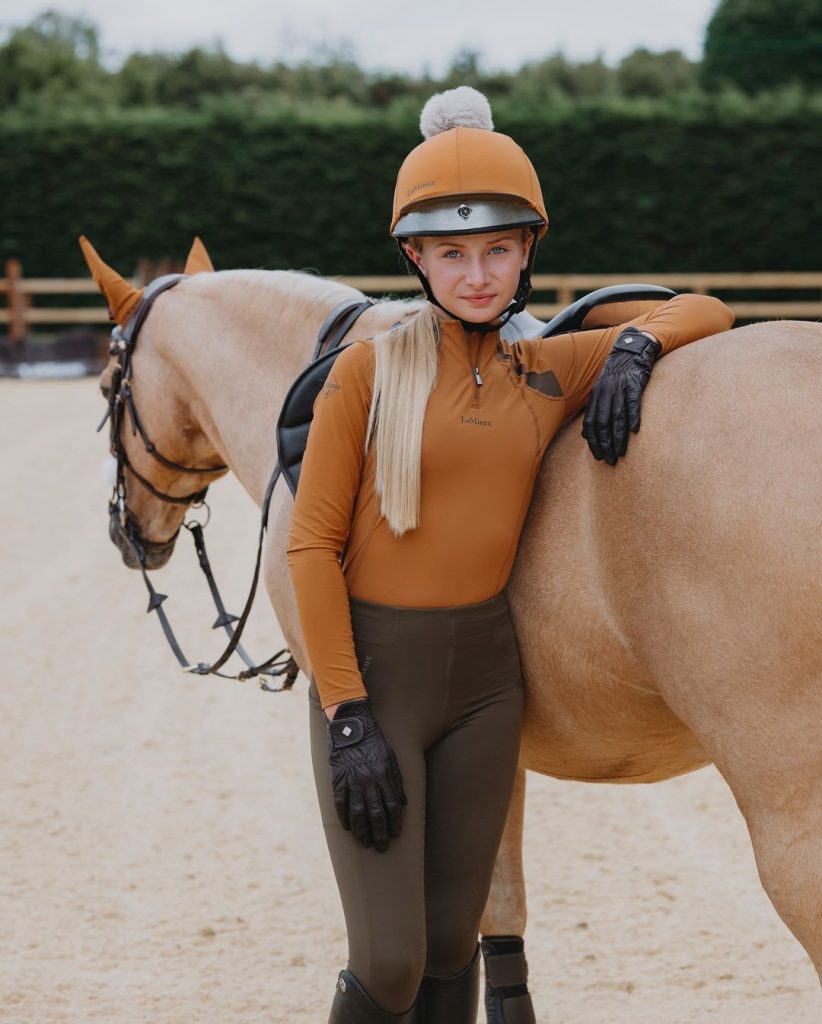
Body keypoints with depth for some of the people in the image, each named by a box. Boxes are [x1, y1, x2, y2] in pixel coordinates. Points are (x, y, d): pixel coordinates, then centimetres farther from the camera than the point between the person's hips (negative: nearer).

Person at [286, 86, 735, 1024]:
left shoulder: (552, 373, 4)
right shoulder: (368, 371, -7)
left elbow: (703, 312, 14)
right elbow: (312, 546, -8)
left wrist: (635, 342, -9)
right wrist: (347, 720, -13)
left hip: (485, 675, 4)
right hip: (371, 670, -4)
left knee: (451, 945, 12)